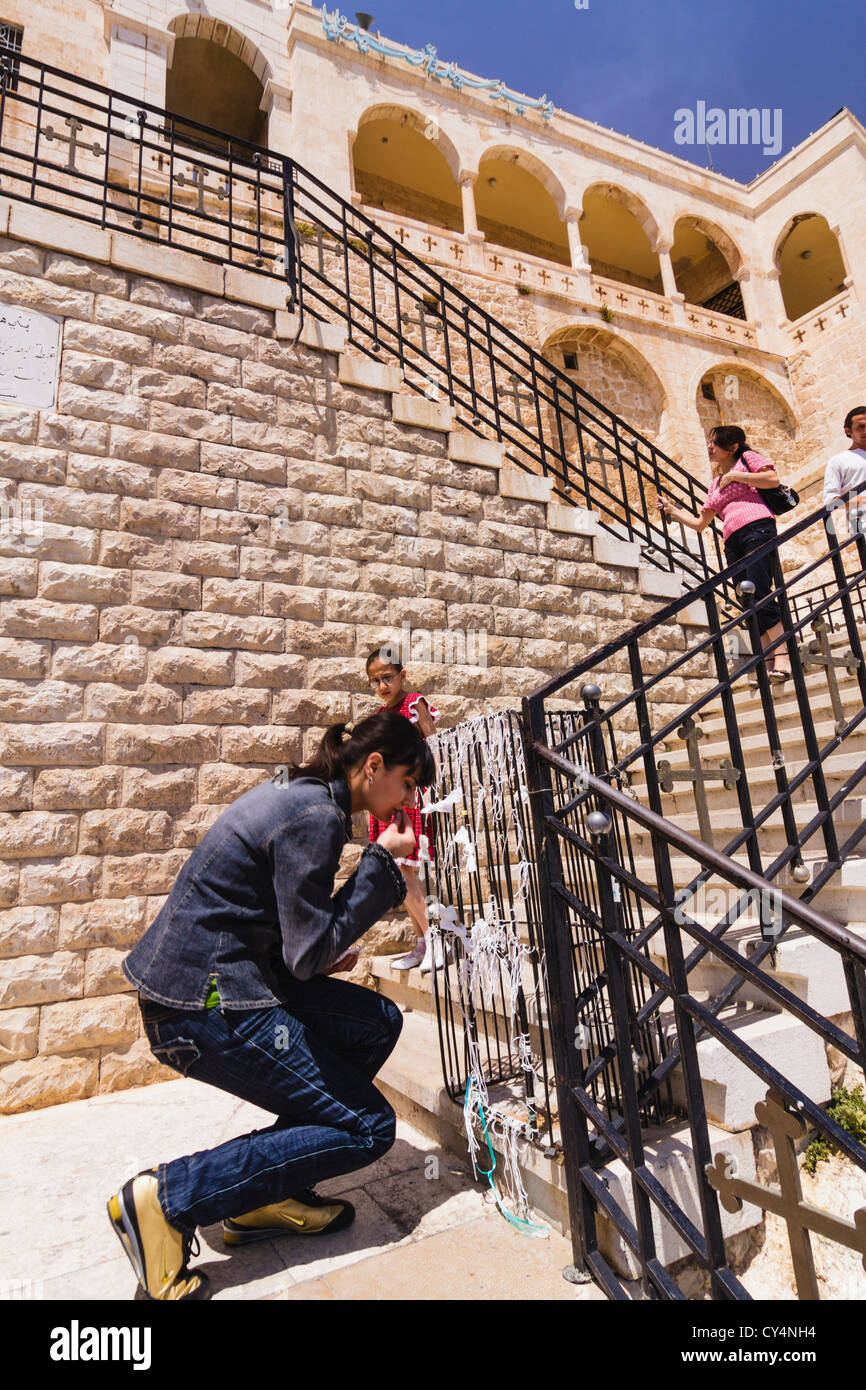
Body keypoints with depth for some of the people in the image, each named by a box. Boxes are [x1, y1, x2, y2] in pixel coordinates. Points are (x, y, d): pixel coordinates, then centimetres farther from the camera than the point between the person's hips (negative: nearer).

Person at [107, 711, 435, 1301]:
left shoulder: (300, 792, 11)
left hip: (219, 976, 10)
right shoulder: (315, 815, -20)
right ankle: (167, 1197, 0)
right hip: (205, 1003, -10)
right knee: (368, 1127, -3)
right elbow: (311, 954, -20)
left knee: (379, 1023, 11)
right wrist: (380, 863, -14)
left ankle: (268, 1198, 16)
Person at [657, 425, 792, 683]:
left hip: (757, 528, -6)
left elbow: (773, 479, -4)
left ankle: (782, 656, -24)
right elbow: (700, 523, 29)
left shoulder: (747, 458, 14)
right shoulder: (715, 483, 30)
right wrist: (671, 510, 24)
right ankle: (769, 663, -4)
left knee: (758, 594, -22)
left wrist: (735, 475, 0)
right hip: (733, 542, 6)